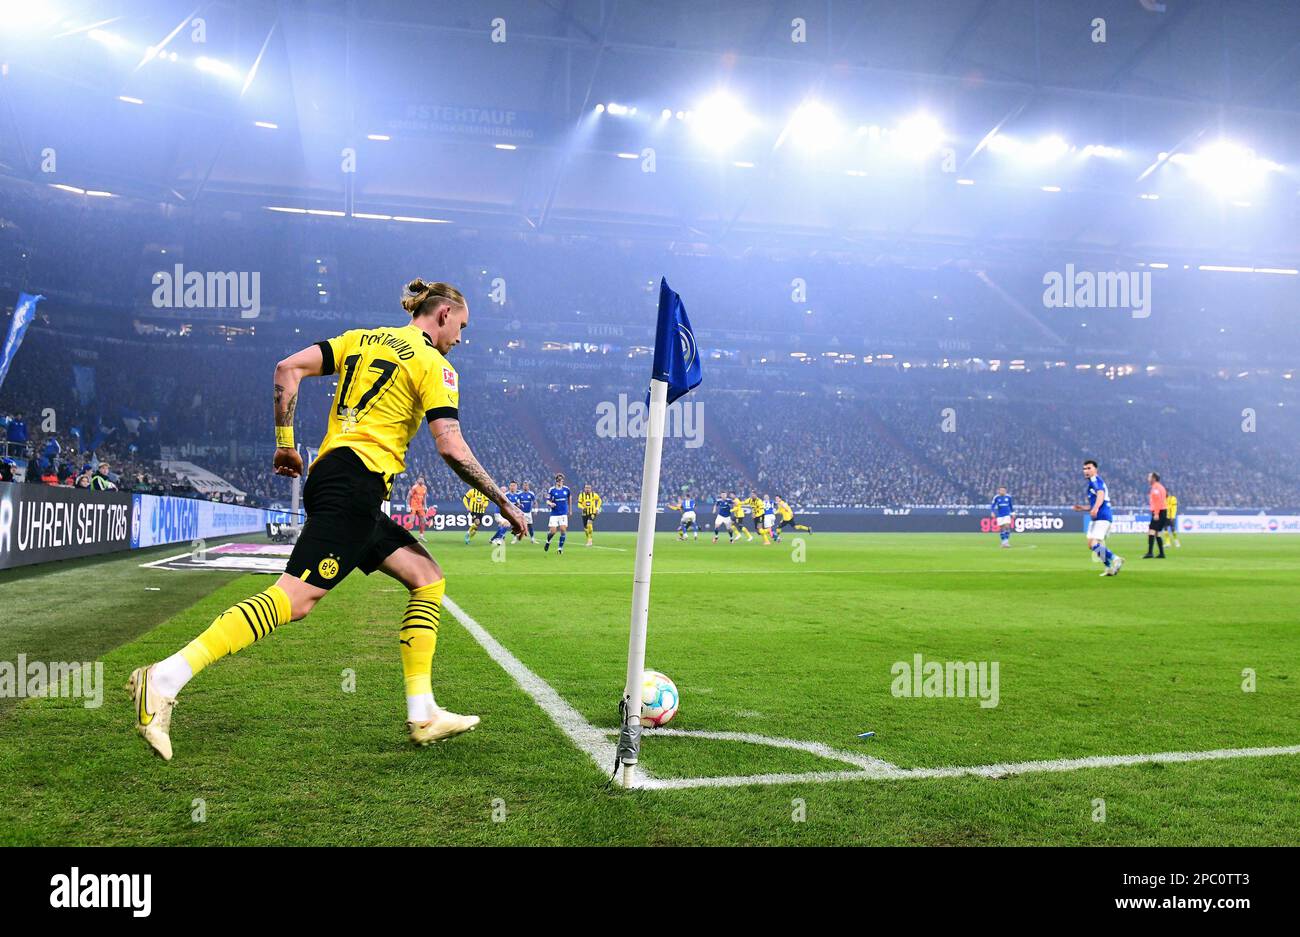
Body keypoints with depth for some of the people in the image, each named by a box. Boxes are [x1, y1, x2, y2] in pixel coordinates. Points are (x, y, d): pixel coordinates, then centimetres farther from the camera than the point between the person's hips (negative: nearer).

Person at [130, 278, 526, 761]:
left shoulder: (361, 339, 20)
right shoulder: (434, 365, -1)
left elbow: (288, 368, 11)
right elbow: (451, 448, -10)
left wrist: (285, 443, 15)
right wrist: (503, 502, -1)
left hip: (328, 475, 9)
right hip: (357, 482, -9)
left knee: (429, 578, 11)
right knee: (296, 597, -15)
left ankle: (422, 715, 7)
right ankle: (165, 679, -21)